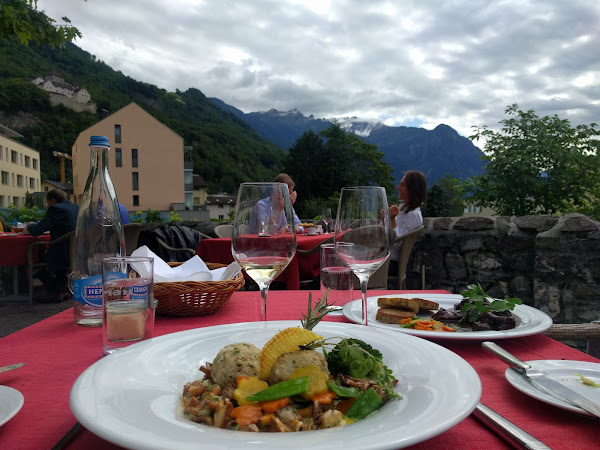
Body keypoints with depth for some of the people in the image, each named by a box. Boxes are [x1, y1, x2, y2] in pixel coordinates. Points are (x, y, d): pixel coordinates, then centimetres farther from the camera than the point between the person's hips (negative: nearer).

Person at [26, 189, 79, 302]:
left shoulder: (55, 209, -10)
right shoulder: (76, 207, 14)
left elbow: (37, 231, -12)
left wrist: (29, 227, 11)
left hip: (65, 257, -8)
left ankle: (56, 292, 16)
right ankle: (61, 289, 30)